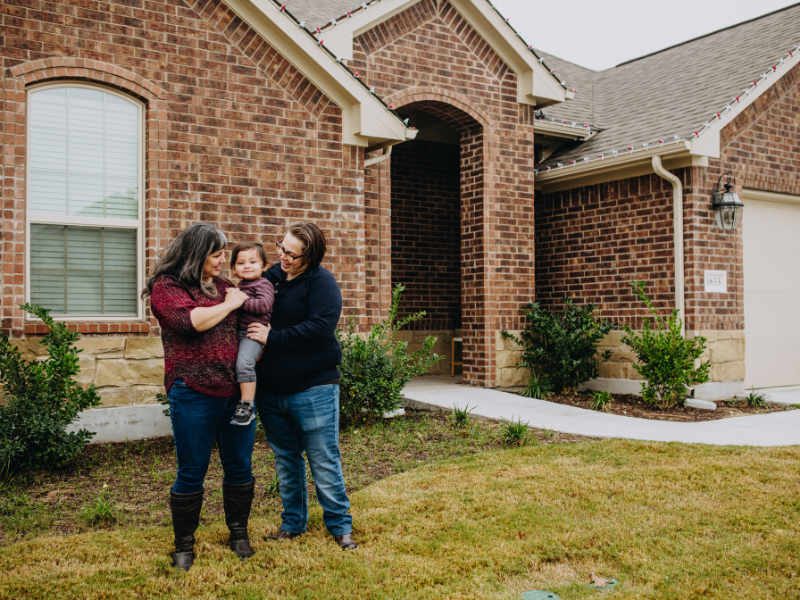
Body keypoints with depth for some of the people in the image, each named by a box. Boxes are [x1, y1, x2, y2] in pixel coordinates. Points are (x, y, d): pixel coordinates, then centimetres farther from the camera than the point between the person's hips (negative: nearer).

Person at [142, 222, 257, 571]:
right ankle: (184, 545, 22)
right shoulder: (166, 287, -3)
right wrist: (229, 305, -9)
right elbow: (191, 321, -21)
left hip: (237, 392, 5)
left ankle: (238, 534, 30)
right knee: (192, 472, 5)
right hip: (194, 395, -5)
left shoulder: (223, 286, 13)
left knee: (239, 466, 12)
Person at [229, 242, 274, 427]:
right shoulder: (240, 286, 22)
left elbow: (263, 305, -20)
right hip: (237, 333, 10)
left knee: (244, 362, -27)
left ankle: (247, 407, -24)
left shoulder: (263, 284, -4)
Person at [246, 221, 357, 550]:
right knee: (286, 461, 17)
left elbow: (320, 326, -24)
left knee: (324, 462, 3)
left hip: (313, 390, -6)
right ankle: (292, 523, 31)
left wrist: (273, 337, -22)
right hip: (270, 390, 6)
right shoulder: (270, 276, 8)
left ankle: (340, 525, 18)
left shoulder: (321, 282, -10)